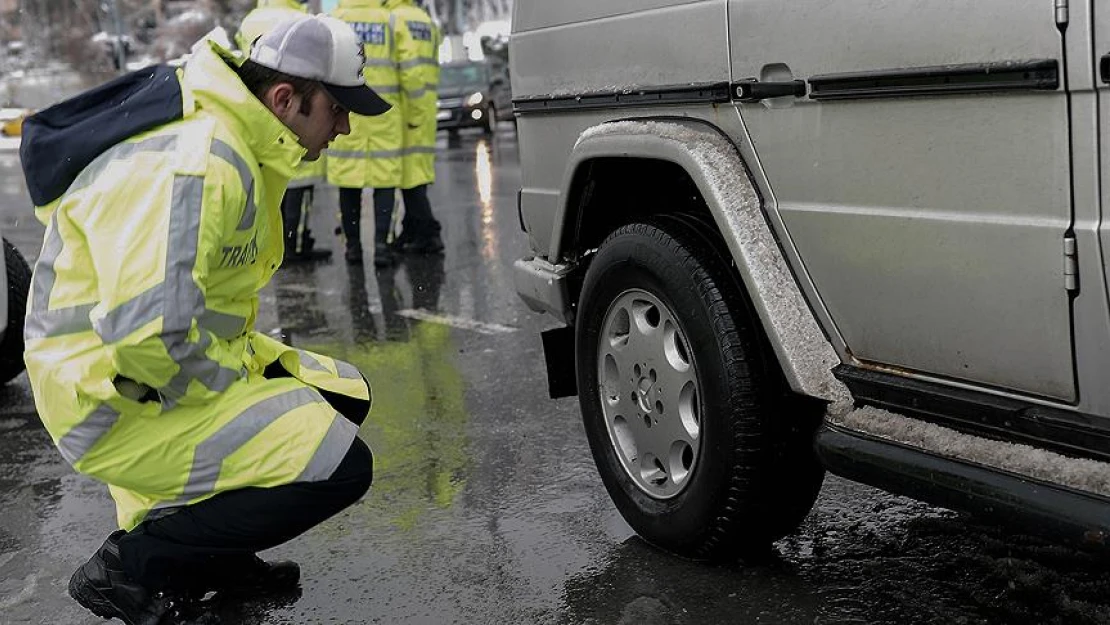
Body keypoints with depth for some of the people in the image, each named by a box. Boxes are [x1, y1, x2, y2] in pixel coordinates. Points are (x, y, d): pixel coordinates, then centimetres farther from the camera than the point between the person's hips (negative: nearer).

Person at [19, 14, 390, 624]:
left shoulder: (237, 146, 8)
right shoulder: (193, 165, -26)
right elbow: (148, 328, -34)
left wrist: (263, 359, 6)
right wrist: (236, 384, -18)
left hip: (187, 370, 10)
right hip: (117, 407, -10)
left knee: (344, 395, 14)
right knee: (339, 465, -17)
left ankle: (214, 553, 15)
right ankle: (132, 564, -4)